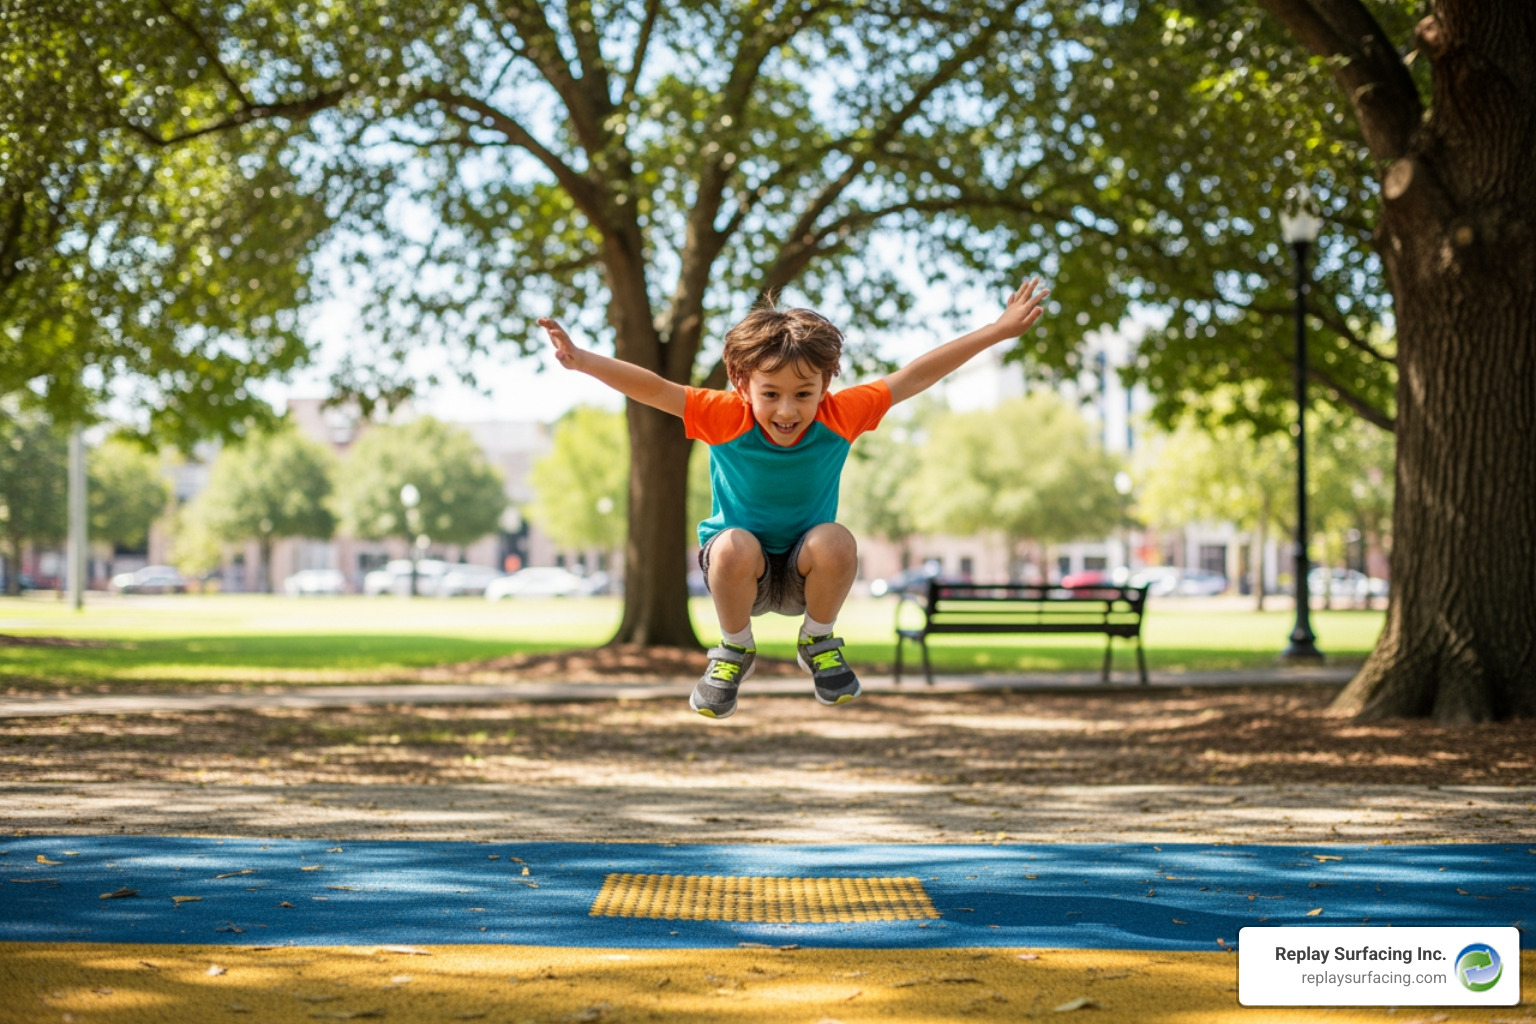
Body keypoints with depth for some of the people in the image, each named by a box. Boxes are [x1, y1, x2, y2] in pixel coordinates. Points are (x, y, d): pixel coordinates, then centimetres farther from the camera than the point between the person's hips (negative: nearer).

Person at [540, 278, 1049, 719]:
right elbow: (654, 389, -28)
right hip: (742, 573, -1)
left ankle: (818, 642, -1)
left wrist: (1000, 329, -19)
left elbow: (914, 377, -18)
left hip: (804, 571, 1)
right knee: (735, 545, -35)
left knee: (835, 541, -31)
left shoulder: (838, 417, -18)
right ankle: (734, 651, -4)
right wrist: (582, 360, -43)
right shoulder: (727, 417, -22)